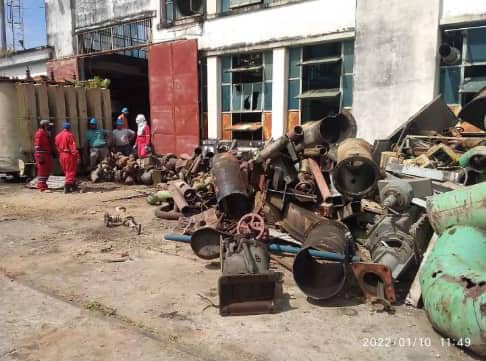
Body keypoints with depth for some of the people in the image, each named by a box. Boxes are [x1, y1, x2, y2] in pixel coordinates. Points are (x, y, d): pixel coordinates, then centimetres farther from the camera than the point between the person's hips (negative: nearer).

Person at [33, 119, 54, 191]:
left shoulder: (47, 133, 16)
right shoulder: (39, 133, -13)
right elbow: (37, 146, -18)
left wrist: (51, 153, 22)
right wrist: (39, 157, -22)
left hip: (47, 155, 10)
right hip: (42, 155, -10)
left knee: (47, 171, 16)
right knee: (42, 171, -4)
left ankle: (41, 185, 28)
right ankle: (42, 187, 1)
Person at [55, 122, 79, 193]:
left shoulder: (58, 136, 9)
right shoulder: (70, 135, -13)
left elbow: (57, 147, 12)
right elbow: (73, 147, -17)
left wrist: (61, 152, 18)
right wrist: (77, 156, -17)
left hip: (61, 156, 7)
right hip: (69, 155, -7)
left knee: (66, 171, 17)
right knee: (70, 171, -1)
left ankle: (73, 186, 28)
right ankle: (67, 188, -9)